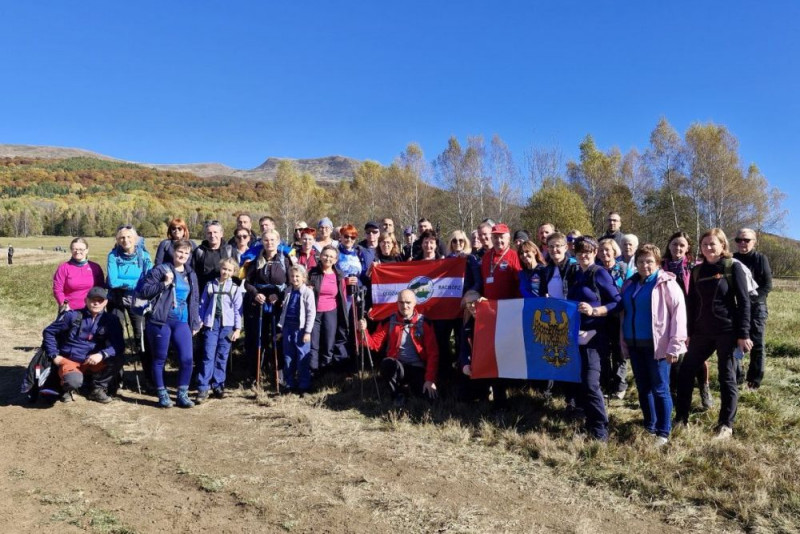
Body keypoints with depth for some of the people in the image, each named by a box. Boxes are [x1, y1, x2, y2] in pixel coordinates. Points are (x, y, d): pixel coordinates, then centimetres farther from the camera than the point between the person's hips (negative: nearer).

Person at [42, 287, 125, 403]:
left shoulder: (111, 320, -2)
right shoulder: (73, 316, -4)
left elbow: (119, 346, -11)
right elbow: (49, 332, 5)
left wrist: (102, 355, -28)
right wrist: (54, 355, -3)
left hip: (93, 362, 2)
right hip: (70, 360, -2)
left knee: (117, 358, -27)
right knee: (74, 381, -35)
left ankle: (97, 389, -4)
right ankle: (67, 389, 5)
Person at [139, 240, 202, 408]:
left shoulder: (191, 275, 14)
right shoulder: (160, 270, -1)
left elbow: (195, 300, 18)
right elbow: (144, 291, -7)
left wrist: (195, 323, 15)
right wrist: (164, 284, -17)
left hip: (182, 322, 4)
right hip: (161, 321, -4)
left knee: (186, 359, -5)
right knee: (159, 359, 6)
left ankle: (182, 394, 10)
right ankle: (162, 395, 20)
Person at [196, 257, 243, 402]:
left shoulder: (236, 288, 5)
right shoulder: (210, 285, 8)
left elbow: (238, 310, 4)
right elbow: (203, 305, 10)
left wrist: (238, 328, 0)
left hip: (227, 325, 0)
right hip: (211, 323, 0)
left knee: (222, 357, 5)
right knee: (208, 356, -6)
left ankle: (218, 386, 16)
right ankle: (203, 389, -4)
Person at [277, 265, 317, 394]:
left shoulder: (308, 292, -6)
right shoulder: (288, 292, 11)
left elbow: (311, 313, -9)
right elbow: (284, 311, 16)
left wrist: (308, 331, -12)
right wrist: (281, 328, 13)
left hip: (301, 329, -5)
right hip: (288, 328, 6)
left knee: (303, 359, -2)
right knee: (288, 358, 10)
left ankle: (304, 386, 8)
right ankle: (290, 385, 21)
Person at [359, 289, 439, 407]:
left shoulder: (424, 323, -3)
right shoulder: (389, 322, 1)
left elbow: (433, 353, -6)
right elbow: (375, 343, -1)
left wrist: (430, 379, -14)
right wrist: (364, 331, -21)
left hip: (418, 368, 0)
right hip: (397, 367, 0)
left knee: (430, 396, -24)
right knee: (386, 363, -34)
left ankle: (412, 384, 13)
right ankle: (398, 394, -5)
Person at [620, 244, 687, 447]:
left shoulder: (666, 283, -7)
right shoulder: (630, 284, 11)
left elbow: (678, 312, -12)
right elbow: (623, 313, 15)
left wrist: (674, 345, -16)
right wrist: (623, 342, 11)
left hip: (657, 345, -6)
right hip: (635, 344, 6)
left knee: (660, 389, 1)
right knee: (643, 388, 14)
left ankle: (663, 432, 12)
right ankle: (649, 426, 28)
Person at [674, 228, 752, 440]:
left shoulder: (733, 267, -5)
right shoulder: (697, 271, 8)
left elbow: (743, 301, -8)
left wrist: (743, 334, -13)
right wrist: (689, 332, 11)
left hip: (727, 331, -5)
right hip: (702, 332, 5)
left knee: (727, 377, 5)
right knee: (686, 372, 7)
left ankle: (726, 425, 16)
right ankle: (681, 418, 20)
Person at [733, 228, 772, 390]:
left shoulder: (760, 258, -3)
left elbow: (767, 285, -7)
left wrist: (750, 298, -17)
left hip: (756, 307, -2)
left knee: (756, 344, 3)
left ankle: (755, 378, 14)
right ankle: (735, 376, 16)